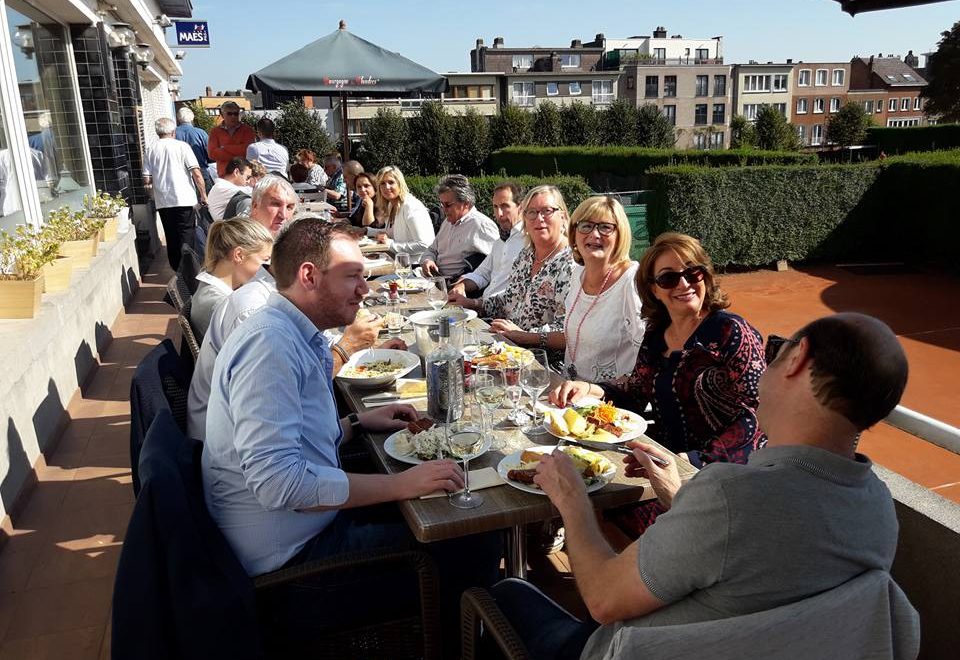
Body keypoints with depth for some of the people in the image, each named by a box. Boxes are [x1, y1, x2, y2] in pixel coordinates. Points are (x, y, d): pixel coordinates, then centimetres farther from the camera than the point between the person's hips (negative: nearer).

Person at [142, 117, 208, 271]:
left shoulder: (150, 150, 6)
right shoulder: (181, 146, -2)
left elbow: (147, 180, 3)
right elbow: (196, 173, -9)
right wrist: (203, 195, -1)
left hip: (162, 202, 3)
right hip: (184, 199, -3)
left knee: (171, 237, 13)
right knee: (186, 236, 2)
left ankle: (176, 269, 19)